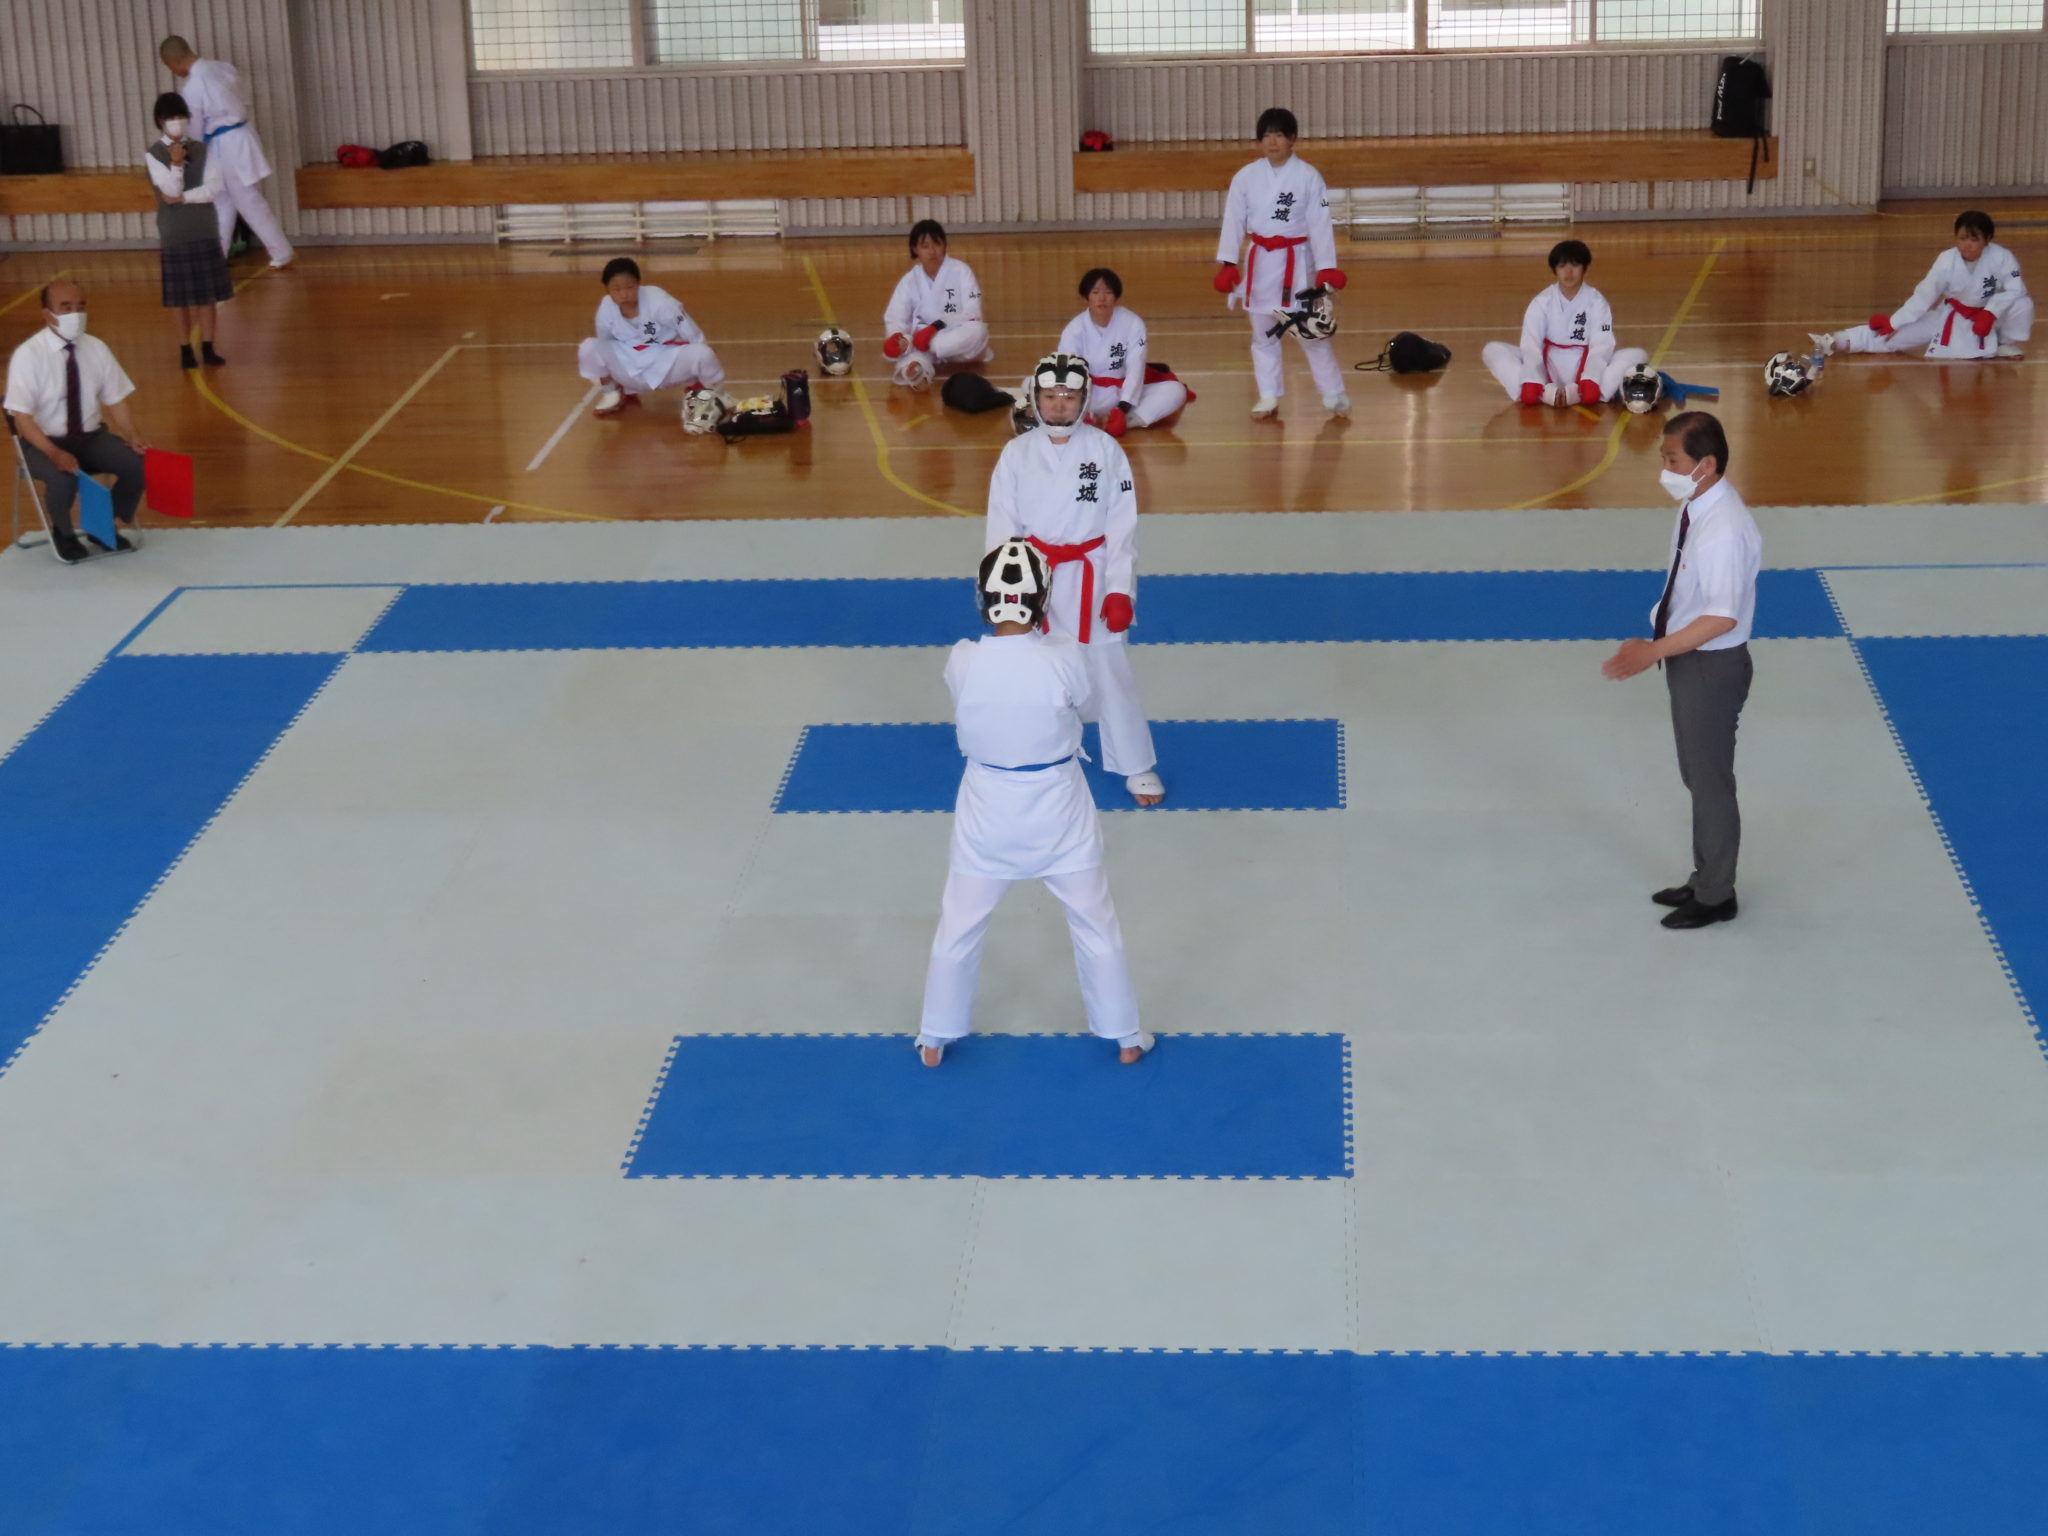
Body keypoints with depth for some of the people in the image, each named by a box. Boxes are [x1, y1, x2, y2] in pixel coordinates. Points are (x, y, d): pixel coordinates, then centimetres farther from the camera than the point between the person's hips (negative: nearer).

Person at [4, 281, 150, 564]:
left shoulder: (96, 349, -1)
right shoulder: (28, 355, -14)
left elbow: (115, 400, 4)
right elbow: (22, 418, -17)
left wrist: (133, 437, -15)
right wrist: (55, 453, -32)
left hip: (91, 437, 4)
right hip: (44, 442, -4)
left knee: (139, 463, -22)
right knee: (63, 477, -36)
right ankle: (63, 534, -2)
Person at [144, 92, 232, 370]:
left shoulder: (202, 150, 4)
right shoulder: (153, 154, -4)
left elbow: (213, 188, -6)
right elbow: (172, 190, -13)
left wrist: (183, 197, -14)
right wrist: (175, 164, -28)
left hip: (204, 231, 2)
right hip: (174, 234, -2)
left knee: (208, 292, 5)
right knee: (180, 294, 3)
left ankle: (208, 346, 12)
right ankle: (185, 348, 10)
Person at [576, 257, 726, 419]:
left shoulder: (658, 301, -24)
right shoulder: (605, 310, -14)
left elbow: (692, 333, -14)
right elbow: (604, 347, 3)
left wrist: (709, 361, -9)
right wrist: (608, 386, 9)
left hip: (668, 363, -2)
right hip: (630, 368, 2)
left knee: (702, 354, -32)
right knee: (589, 349, -23)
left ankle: (711, 394, 3)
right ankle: (612, 393, 6)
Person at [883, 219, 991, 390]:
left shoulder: (960, 271, -7)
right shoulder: (909, 280, 2)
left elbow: (972, 313, -14)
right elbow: (895, 318, -4)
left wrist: (940, 326, -27)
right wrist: (899, 339, -28)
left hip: (958, 339, -1)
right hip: (922, 338, 1)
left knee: (977, 330, -38)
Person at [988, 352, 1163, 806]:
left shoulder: (1105, 449, -8)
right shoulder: (1017, 453, -6)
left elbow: (1121, 526, -6)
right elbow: (1002, 527, -3)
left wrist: (1120, 591, -10)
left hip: (1090, 579, -1)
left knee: (1110, 671, 7)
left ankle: (1137, 766, 22)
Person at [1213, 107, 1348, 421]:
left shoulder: (1308, 176, -7)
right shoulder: (1246, 177, -1)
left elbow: (1320, 224, -8)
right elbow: (1233, 221, -1)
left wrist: (1326, 267, -12)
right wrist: (1227, 262, -9)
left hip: (1297, 262, -3)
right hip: (1261, 262, 3)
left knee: (1312, 332, -1)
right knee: (1263, 333, 12)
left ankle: (1334, 395, 11)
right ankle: (1269, 397, 23)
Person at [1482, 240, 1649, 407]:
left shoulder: (1596, 301, -5)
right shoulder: (1541, 302, -5)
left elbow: (1601, 346, -14)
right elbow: (1531, 345, -15)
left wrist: (1590, 381, -32)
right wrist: (1531, 383, -32)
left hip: (1585, 370, -1)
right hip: (1548, 372, 1)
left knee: (1637, 355, -24)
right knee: (1492, 350, -19)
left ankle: (1582, 391, -43)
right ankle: (1545, 392, -40)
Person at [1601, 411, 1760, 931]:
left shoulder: (1726, 530, -29)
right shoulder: (1695, 506, 0)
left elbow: (1722, 617, -30)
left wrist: (1653, 652, -30)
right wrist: (1658, 645, 10)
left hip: (1713, 667, -9)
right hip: (1686, 659, 9)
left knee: (1711, 781, 8)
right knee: (1696, 776, 23)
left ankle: (1716, 896, 26)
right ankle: (1704, 878, 40)